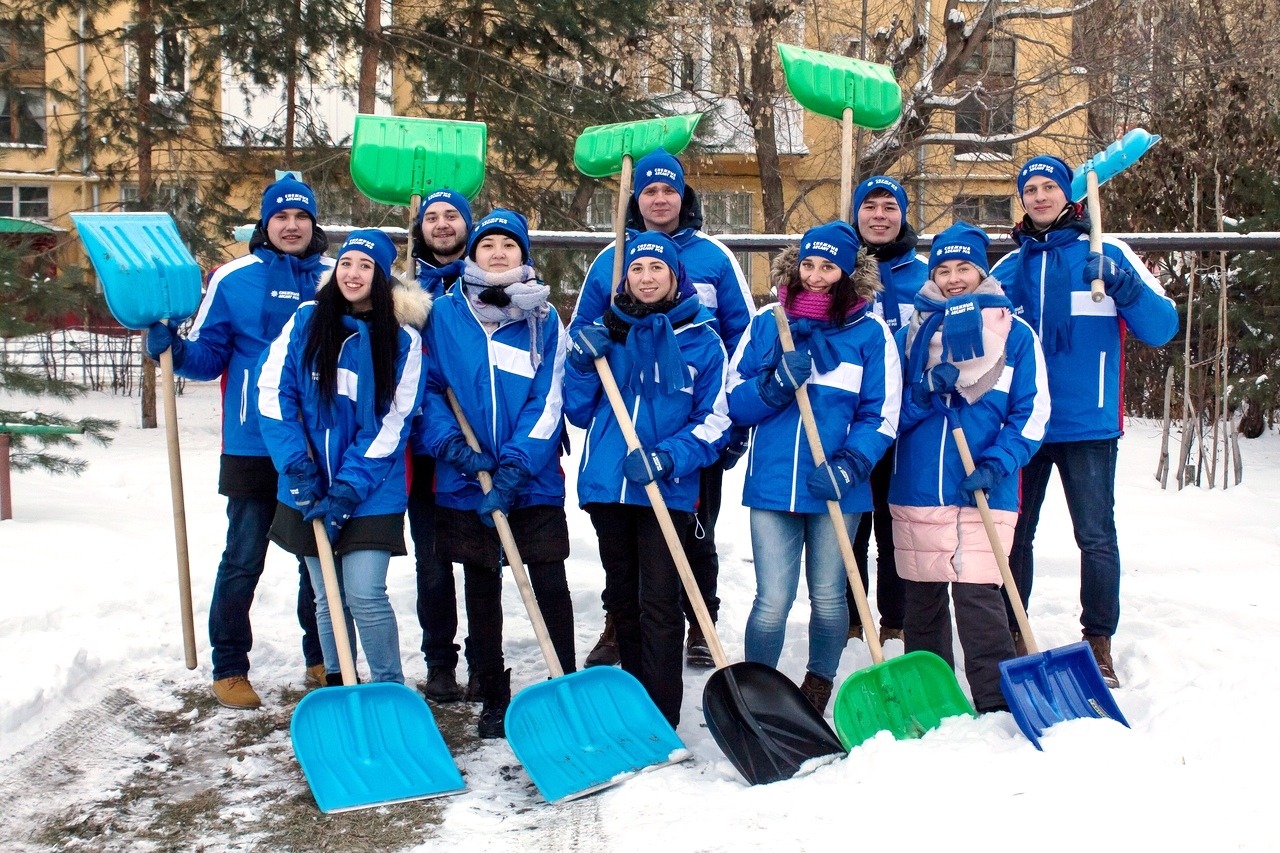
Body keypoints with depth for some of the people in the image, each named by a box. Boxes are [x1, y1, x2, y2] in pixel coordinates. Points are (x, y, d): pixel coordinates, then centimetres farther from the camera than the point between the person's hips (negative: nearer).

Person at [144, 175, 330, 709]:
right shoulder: (233, 279, 1)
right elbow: (209, 358, 1)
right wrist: (173, 349, -16)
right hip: (254, 448, -2)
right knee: (243, 563, 3)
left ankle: (323, 660, 27)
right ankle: (229, 669, 15)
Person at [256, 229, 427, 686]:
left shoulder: (403, 339, -4)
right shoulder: (305, 322, 1)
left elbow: (392, 425, -7)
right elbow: (273, 394, -3)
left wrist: (347, 491, -14)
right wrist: (298, 468, -12)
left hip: (371, 493, -2)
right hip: (308, 490, 3)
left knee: (365, 594, -10)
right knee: (327, 597, 11)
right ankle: (336, 686, 27)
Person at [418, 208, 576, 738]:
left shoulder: (544, 320, 0)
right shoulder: (443, 314, 2)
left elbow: (547, 402, -6)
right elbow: (427, 389, 2)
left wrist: (513, 469, -16)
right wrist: (452, 446, -13)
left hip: (534, 481, -1)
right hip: (464, 483, 1)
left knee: (550, 586, -1)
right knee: (481, 592, 10)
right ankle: (492, 700, 22)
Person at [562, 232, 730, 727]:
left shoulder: (701, 340, 1)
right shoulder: (602, 333, 10)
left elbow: (714, 421, -1)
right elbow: (580, 413, 12)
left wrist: (667, 458, -16)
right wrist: (581, 366, -6)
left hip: (668, 491, -4)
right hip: (606, 485, 4)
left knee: (658, 601, -9)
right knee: (622, 596, 14)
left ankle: (661, 717, -2)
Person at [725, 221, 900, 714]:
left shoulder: (871, 333, 1)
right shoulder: (766, 324, 6)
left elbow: (881, 416, -2)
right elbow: (735, 403, 3)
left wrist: (848, 467, -17)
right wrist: (776, 384, -16)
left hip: (836, 490, 0)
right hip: (772, 484, 0)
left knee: (828, 596, 13)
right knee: (773, 601, -2)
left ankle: (816, 693, 31)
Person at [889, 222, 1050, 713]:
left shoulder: (1015, 334, 4)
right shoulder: (912, 335, 12)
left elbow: (1031, 413, 0)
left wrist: (996, 465, -14)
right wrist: (926, 393, -10)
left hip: (984, 493, -3)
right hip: (916, 490, 3)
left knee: (978, 595, -12)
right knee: (921, 598, 11)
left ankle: (997, 705, -4)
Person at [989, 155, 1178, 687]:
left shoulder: (1107, 254, 2)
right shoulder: (1006, 269, 11)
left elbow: (1162, 328, -5)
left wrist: (1126, 287, -22)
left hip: (1087, 424, -3)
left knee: (1096, 537, 0)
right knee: (1012, 535, 9)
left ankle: (1099, 644, 14)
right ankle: (1008, 637, 23)